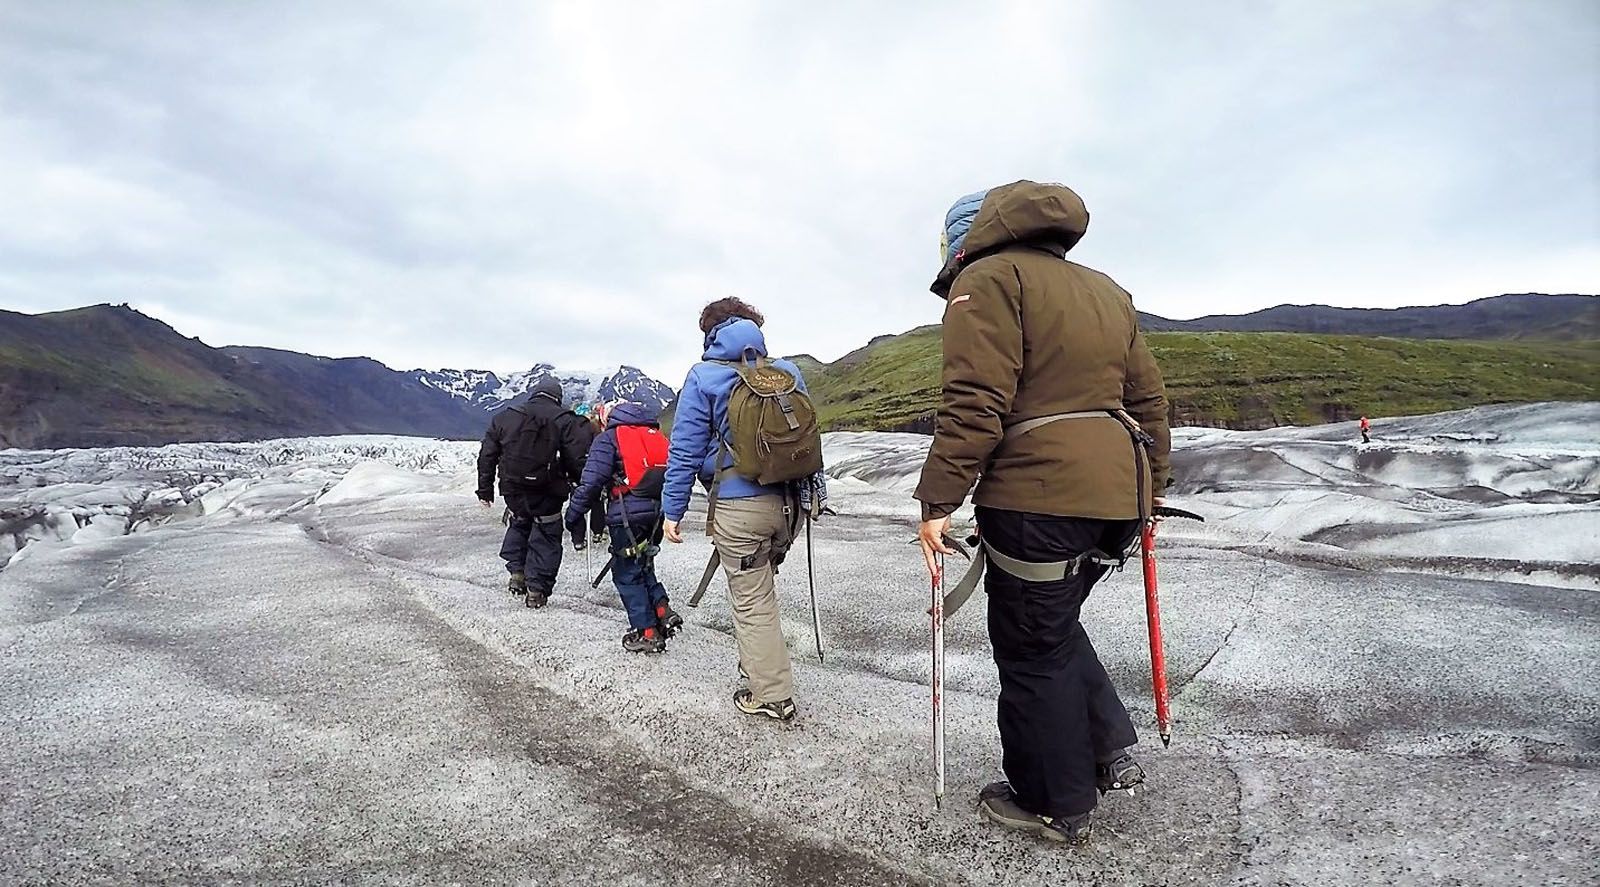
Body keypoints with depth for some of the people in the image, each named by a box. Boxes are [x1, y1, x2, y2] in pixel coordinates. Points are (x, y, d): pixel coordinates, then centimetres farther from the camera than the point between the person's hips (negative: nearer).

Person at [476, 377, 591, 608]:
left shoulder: (503, 417, 8)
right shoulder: (565, 420, -5)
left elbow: (487, 456, 9)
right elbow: (579, 459, -11)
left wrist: (485, 489, 15)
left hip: (513, 492, 4)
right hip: (547, 494, -3)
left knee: (518, 526, 29)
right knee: (545, 537, 9)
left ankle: (516, 572, 19)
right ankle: (536, 589, 8)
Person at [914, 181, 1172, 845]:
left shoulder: (986, 278, -3)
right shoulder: (1106, 291, 22)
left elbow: (975, 402, -16)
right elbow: (1149, 398, 22)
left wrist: (938, 500, -15)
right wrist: (1151, 486, 29)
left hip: (1039, 496, -8)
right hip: (1117, 494, 9)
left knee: (1031, 645, 6)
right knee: (1052, 624, 25)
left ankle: (1057, 805, 20)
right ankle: (1110, 749, 24)